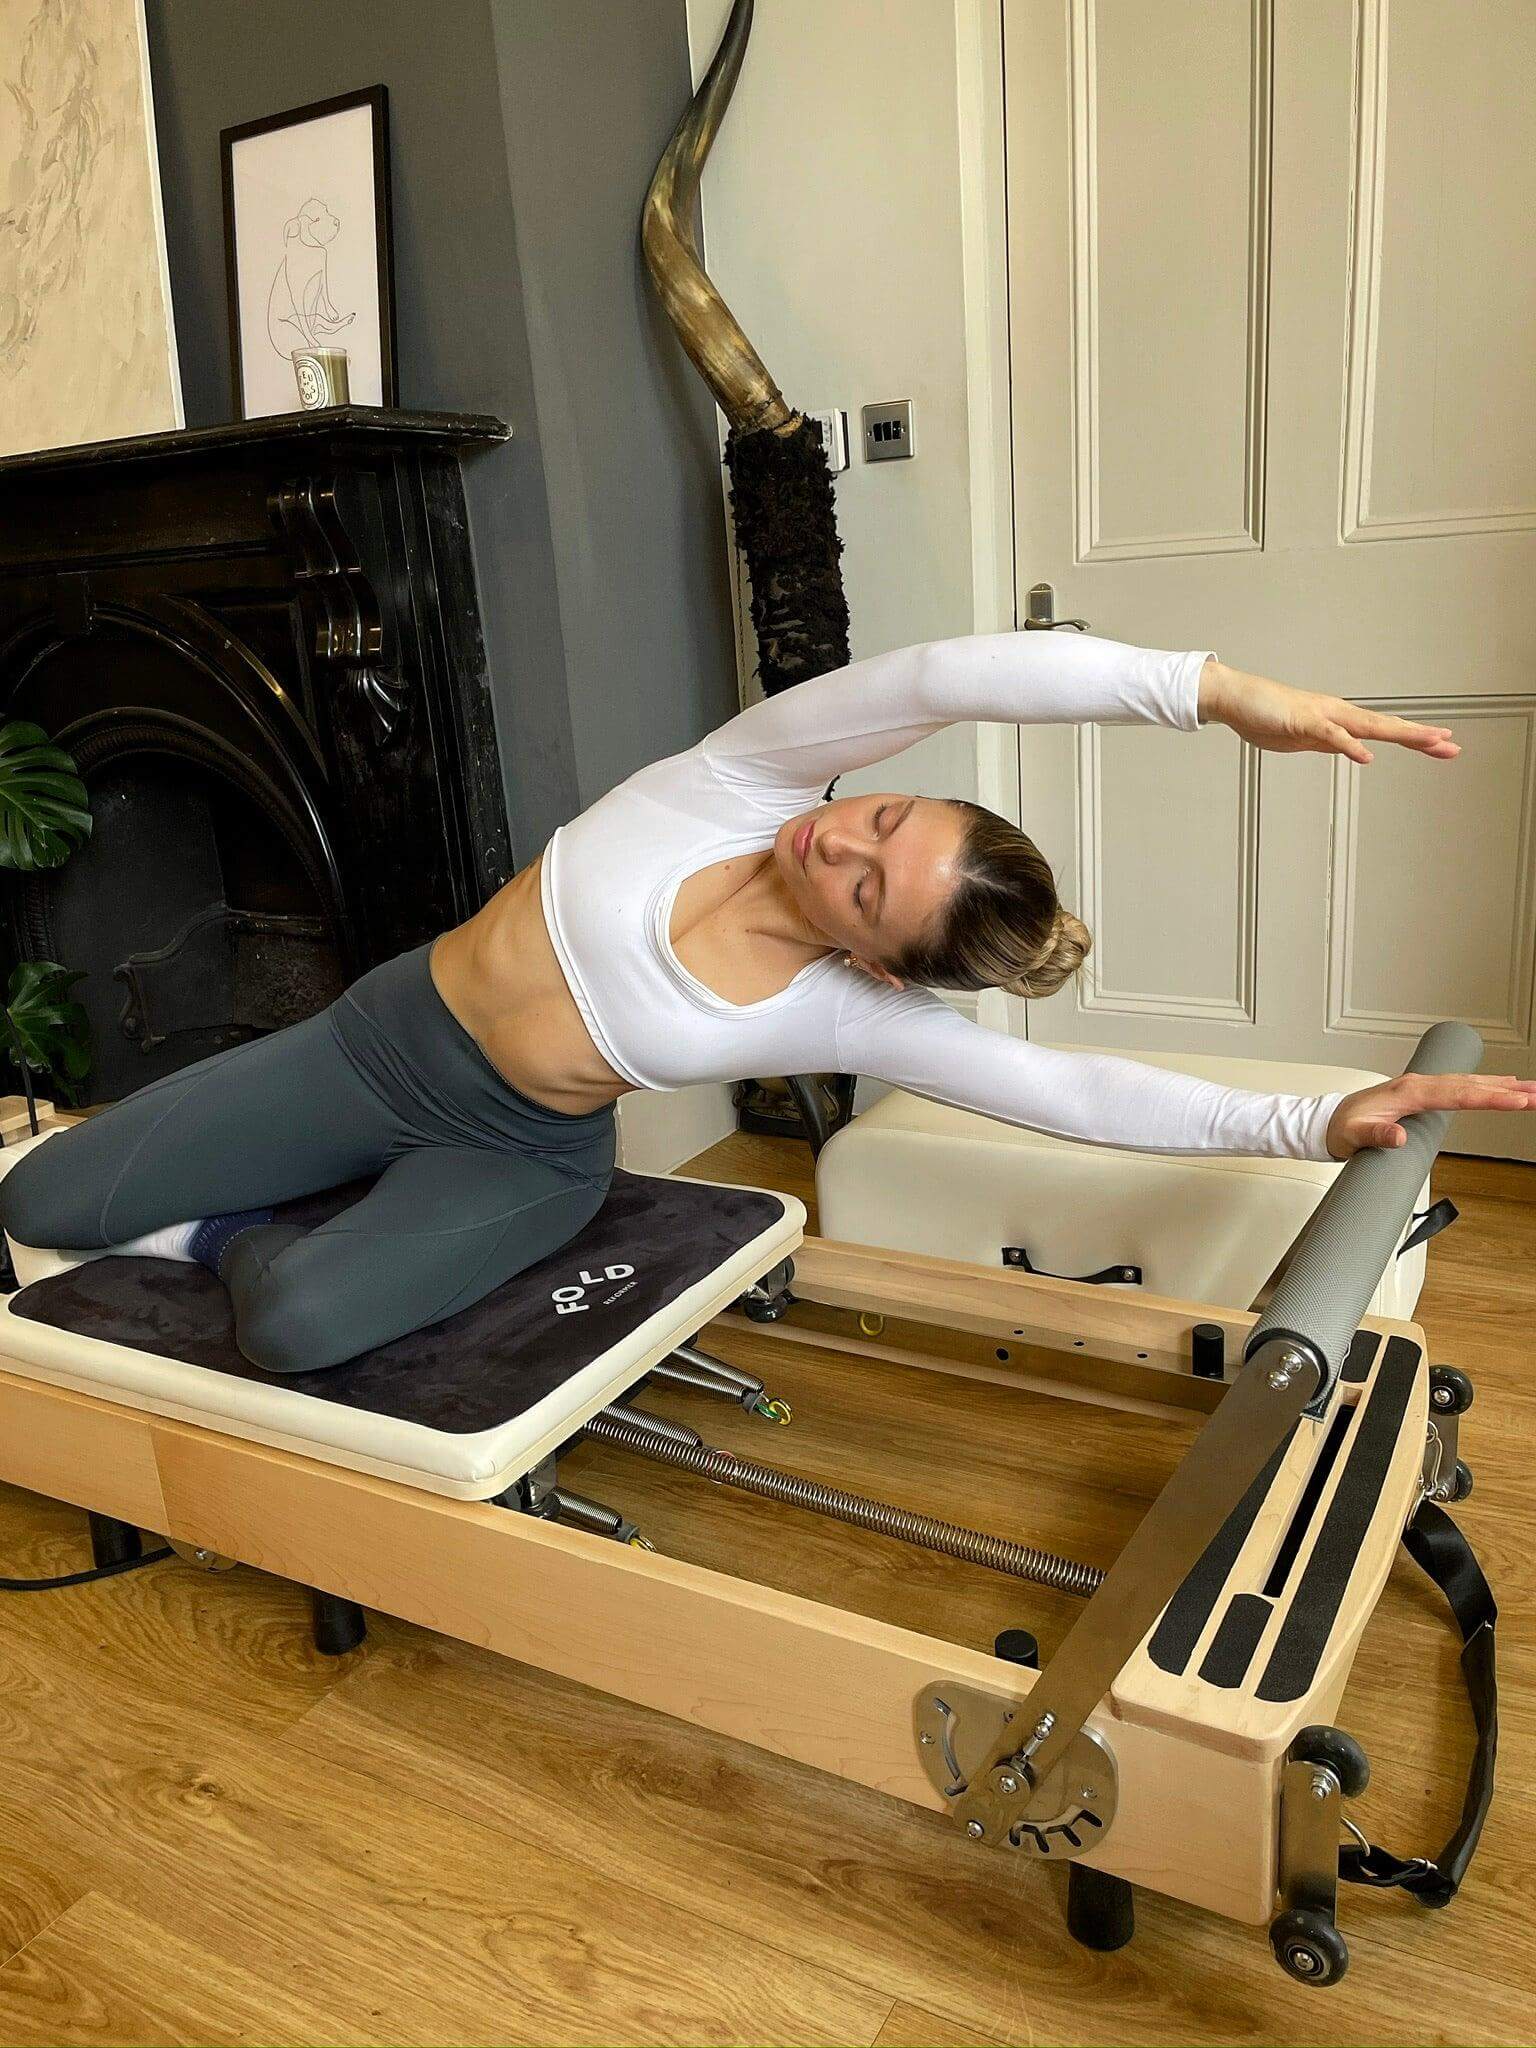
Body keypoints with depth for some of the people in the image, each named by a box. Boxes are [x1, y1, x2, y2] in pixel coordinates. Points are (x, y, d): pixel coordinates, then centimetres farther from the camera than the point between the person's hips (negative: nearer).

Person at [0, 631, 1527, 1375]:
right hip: (385, 1034, 2)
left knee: (297, 1326, -30)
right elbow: (954, 676, -33)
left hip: (520, 1161, -1)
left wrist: (1319, 1121, -21)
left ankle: (239, 1239, 5)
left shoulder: (851, 1015, -19)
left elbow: (1072, 1090, -18)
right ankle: (228, 1225, 30)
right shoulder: (748, 782, -20)